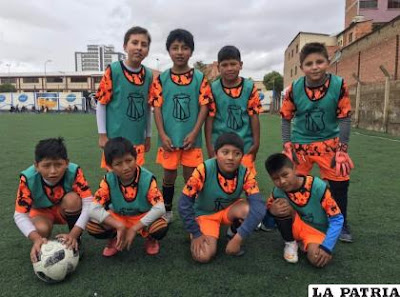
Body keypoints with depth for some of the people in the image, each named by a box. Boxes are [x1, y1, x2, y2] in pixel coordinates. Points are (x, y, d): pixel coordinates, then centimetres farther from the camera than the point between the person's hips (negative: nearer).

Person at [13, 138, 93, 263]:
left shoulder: (74, 172, -32)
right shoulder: (28, 178, -29)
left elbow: (88, 203, -34)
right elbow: (20, 215, -27)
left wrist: (73, 234, -44)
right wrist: (36, 238, -44)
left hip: (65, 211, 0)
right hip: (42, 212, 0)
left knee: (72, 199, -33)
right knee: (42, 229, -33)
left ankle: (75, 242, -10)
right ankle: (43, 248, 6)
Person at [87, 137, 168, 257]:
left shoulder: (147, 178, -24)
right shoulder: (108, 181, -19)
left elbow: (160, 208, -30)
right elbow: (94, 209, -25)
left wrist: (134, 229, -33)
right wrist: (119, 226, -34)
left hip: (142, 217, -2)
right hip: (118, 217, 2)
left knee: (161, 228, -34)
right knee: (92, 227, -25)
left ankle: (151, 239, 5)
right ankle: (114, 239, 8)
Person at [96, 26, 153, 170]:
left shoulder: (148, 75, 4)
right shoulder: (113, 70, -8)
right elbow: (101, 103, -5)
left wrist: (148, 136, 14)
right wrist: (102, 135, -6)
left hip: (137, 139, 4)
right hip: (115, 138, -4)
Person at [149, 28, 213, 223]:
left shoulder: (199, 78, 0)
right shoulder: (161, 79, 1)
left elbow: (204, 106, -2)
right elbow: (157, 107, 0)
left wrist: (194, 132, -11)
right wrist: (162, 135, -8)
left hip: (191, 138, 0)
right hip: (169, 137, 0)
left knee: (191, 175, 7)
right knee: (169, 174, 11)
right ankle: (167, 210, 30)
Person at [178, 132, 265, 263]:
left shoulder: (245, 174, -22)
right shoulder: (203, 170, -29)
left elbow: (258, 205, -31)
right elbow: (184, 204, -23)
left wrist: (238, 238, -37)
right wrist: (196, 233, -18)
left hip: (230, 210, 3)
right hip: (204, 214, -2)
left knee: (249, 209, -31)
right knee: (203, 256, -24)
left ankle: (234, 233, 2)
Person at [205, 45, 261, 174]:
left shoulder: (250, 87, -3)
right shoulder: (213, 89, -4)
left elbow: (254, 116, 0)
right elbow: (209, 118, -2)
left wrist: (256, 142, 0)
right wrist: (209, 145, -3)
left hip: (245, 144, 1)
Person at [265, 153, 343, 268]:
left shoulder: (317, 186, -25)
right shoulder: (277, 192, -15)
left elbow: (337, 219, -19)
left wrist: (326, 247, -28)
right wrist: (271, 211, -29)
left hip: (318, 232, -2)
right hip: (298, 228, 3)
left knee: (317, 259, -33)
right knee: (282, 202, -26)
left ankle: (307, 244, 3)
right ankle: (290, 243, -4)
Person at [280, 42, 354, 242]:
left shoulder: (339, 85, -15)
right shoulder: (294, 89, -13)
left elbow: (344, 118, -8)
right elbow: (286, 118, -3)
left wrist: (342, 148, -10)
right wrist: (287, 146, -7)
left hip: (329, 143, 0)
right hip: (300, 143, 1)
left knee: (340, 181, 4)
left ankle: (341, 224, 27)